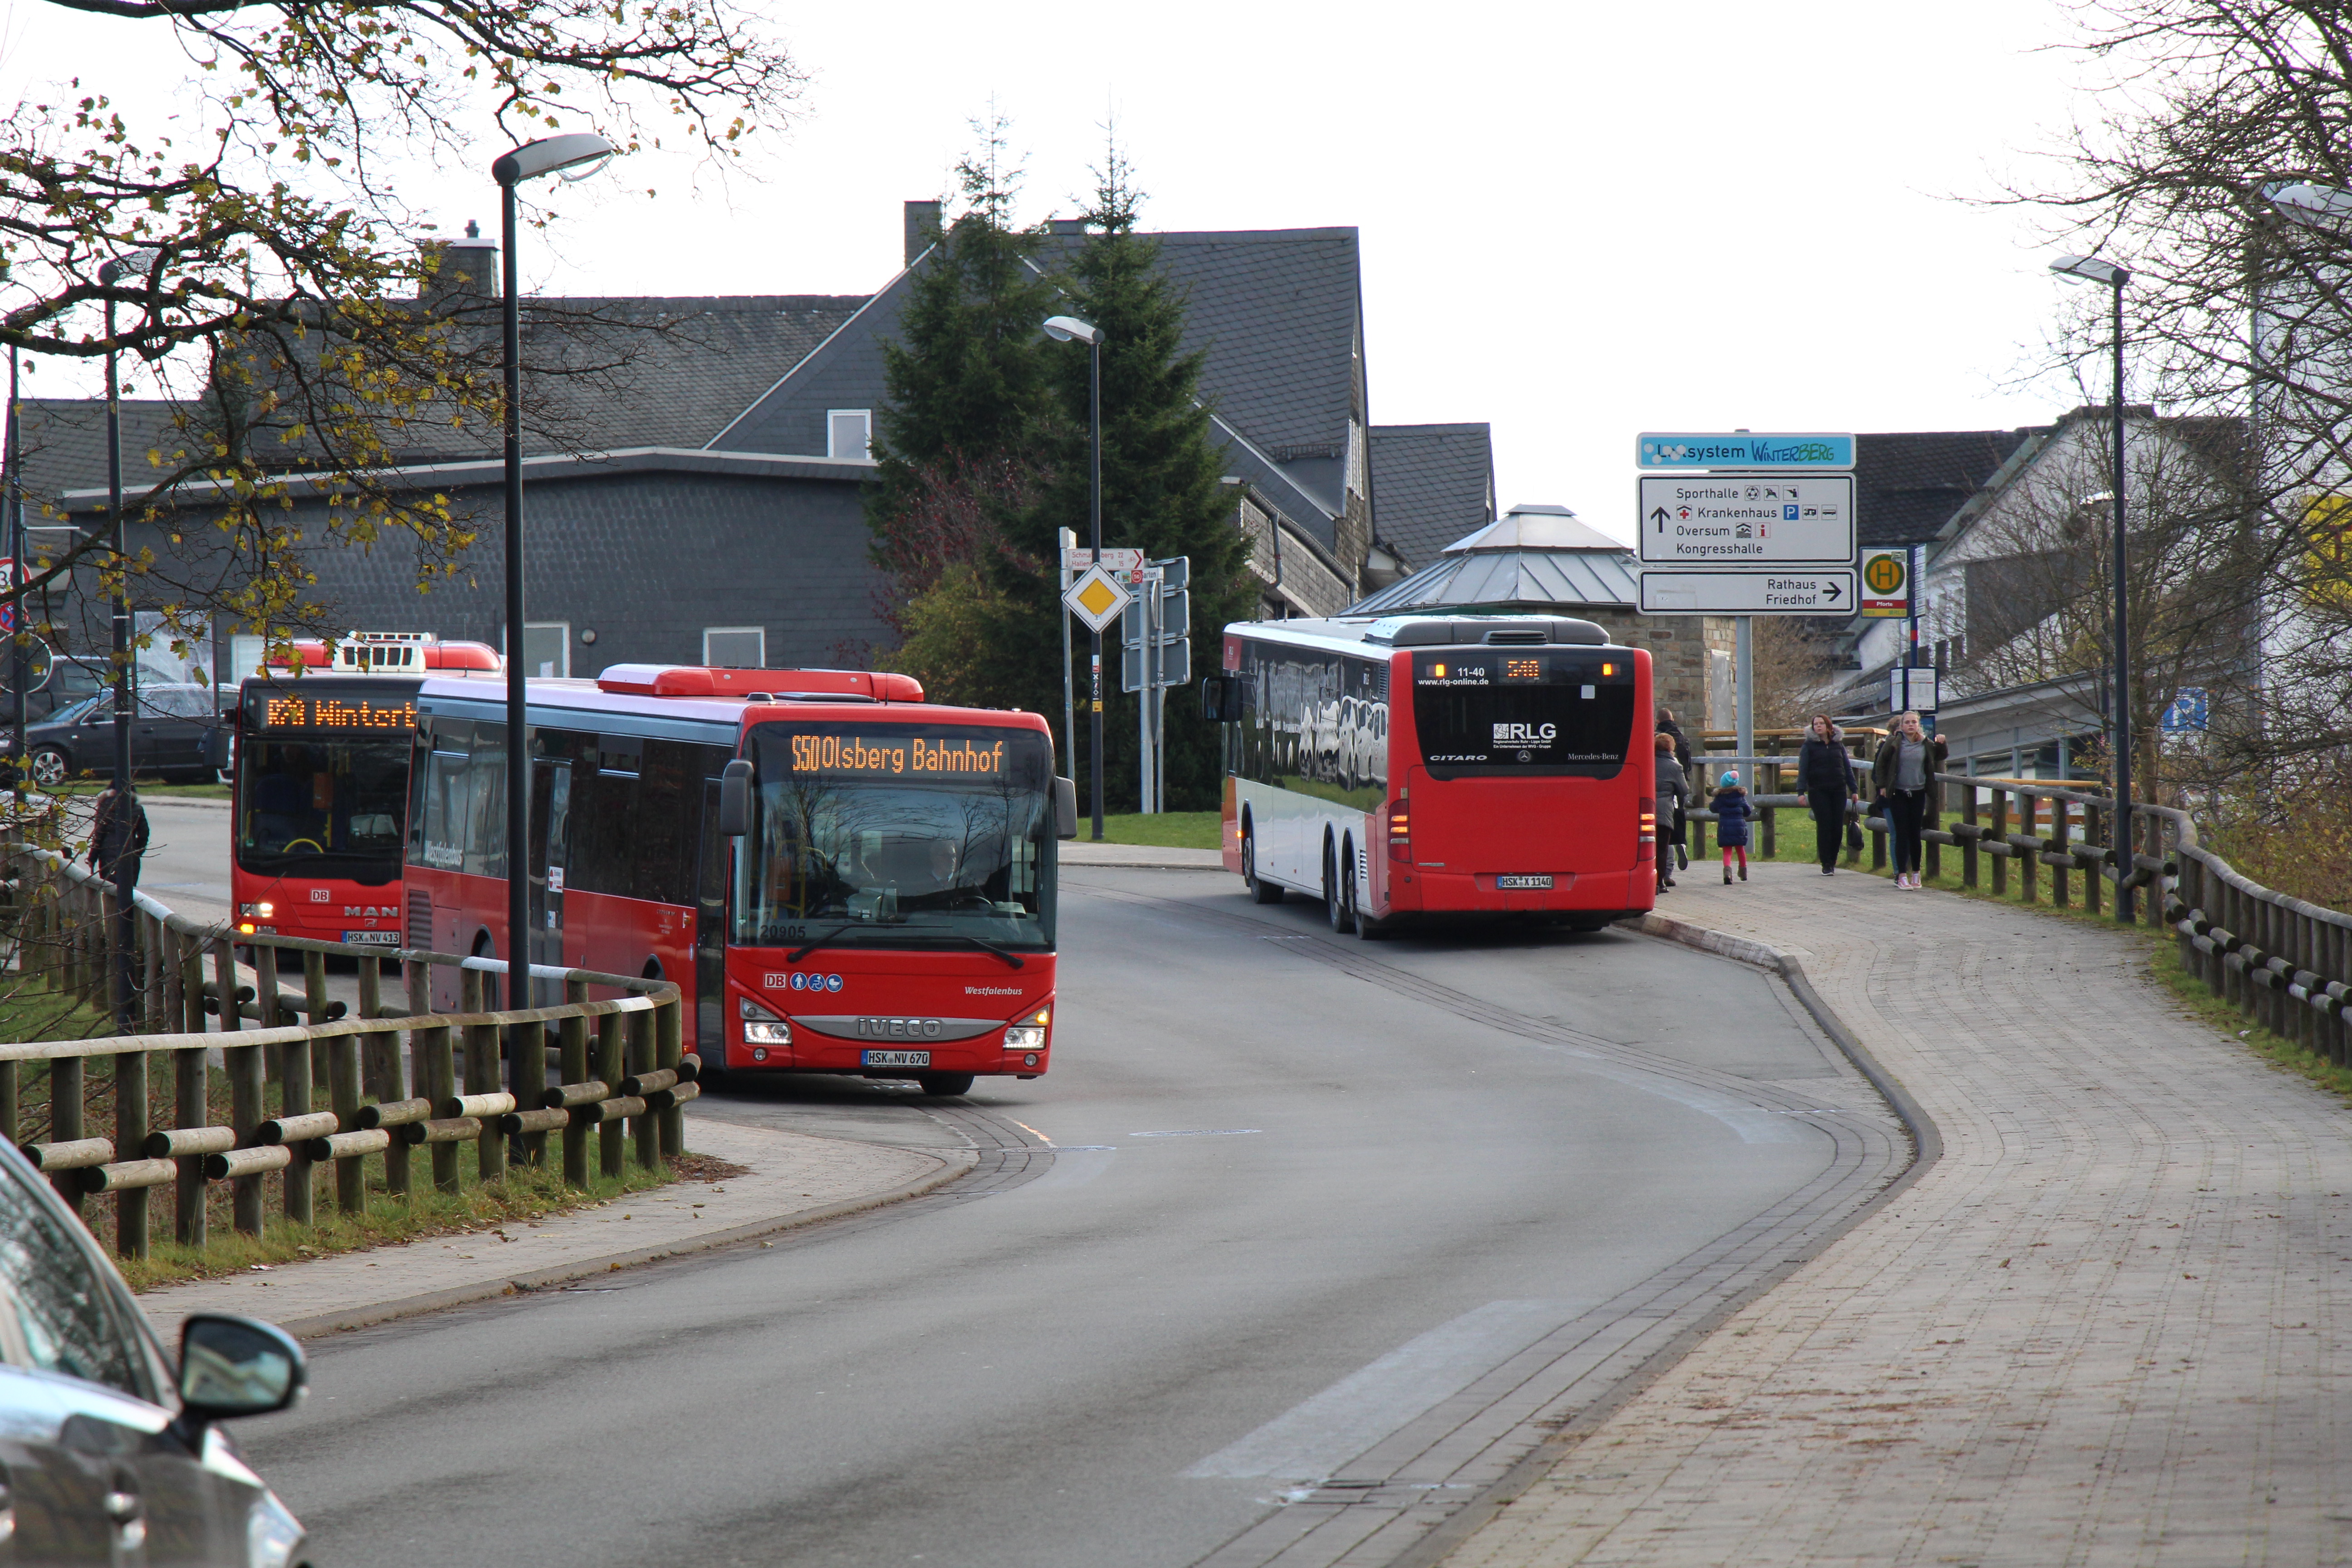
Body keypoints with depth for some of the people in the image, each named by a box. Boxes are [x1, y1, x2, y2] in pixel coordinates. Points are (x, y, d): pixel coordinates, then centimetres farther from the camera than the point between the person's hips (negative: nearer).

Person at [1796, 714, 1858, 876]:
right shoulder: (1809, 745, 3)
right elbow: (1803, 769, -1)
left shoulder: (1838, 744, 11)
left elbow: (1847, 767, 15)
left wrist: (1853, 790, 11)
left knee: (1838, 828, 0)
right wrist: (1801, 791, -11)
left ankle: (1832, 861, 13)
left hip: (1838, 790, 3)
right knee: (1824, 827, -6)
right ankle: (1826, 865, -2)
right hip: (1818, 792, -3)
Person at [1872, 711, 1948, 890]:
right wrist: (1882, 786, -2)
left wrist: (1941, 744, -1)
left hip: (1918, 793, 2)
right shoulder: (1893, 743, -5)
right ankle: (1901, 875, -3)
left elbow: (1940, 757, 19)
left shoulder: (1926, 744, 3)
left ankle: (1915, 872, 18)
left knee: (1915, 834, 7)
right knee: (1901, 833, -5)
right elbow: (1880, 764, 2)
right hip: (1897, 794, -2)